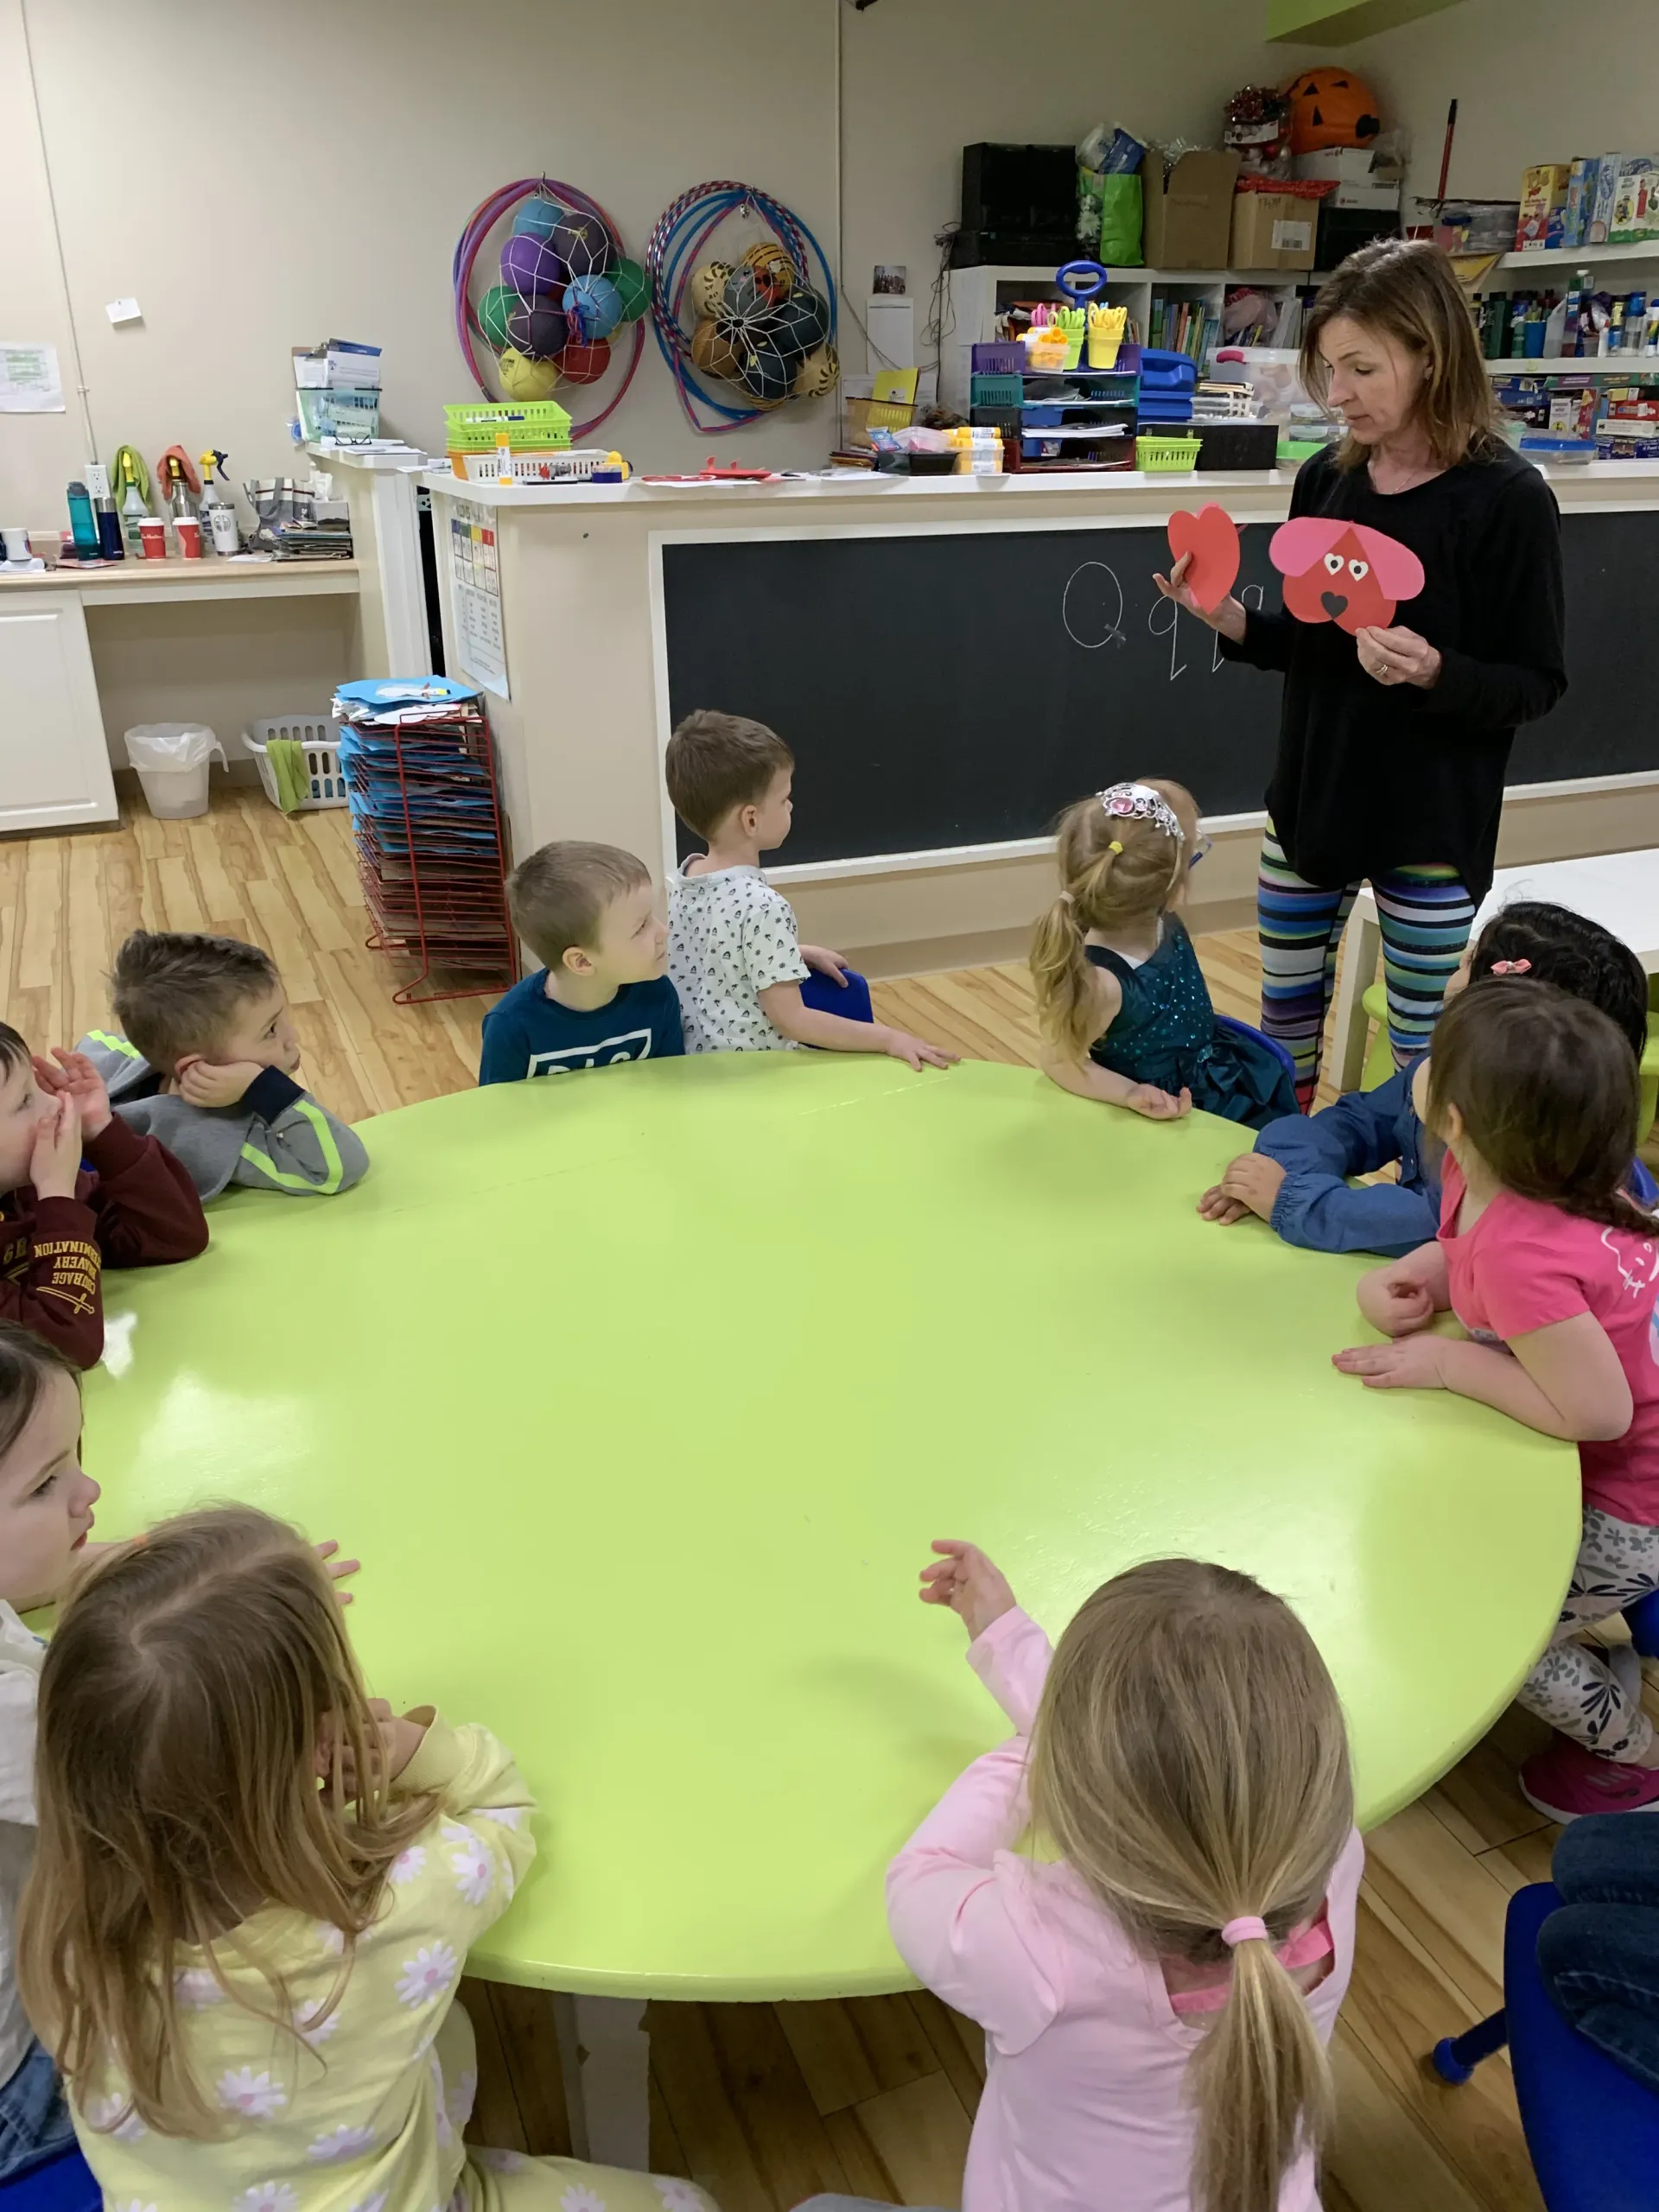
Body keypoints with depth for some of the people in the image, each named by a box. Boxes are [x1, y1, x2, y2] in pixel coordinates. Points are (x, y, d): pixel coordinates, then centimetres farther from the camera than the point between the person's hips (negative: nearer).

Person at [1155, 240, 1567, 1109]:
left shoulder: (1505, 499, -14)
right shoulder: (1326, 480, 1)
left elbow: (1535, 684, -12)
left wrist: (1434, 673, -30)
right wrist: (1233, 622, -9)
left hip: (1431, 825, -5)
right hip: (1311, 800, 6)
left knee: (1424, 1046, 6)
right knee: (1286, 1004, 17)